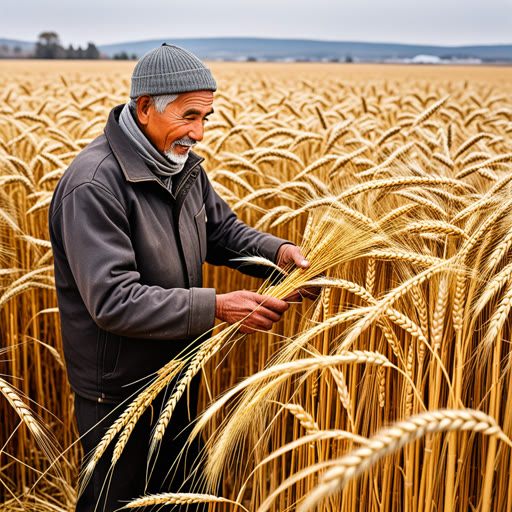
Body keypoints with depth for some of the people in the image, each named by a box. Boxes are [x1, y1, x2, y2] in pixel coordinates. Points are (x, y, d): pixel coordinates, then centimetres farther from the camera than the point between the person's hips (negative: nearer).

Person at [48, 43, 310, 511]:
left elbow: (222, 229, 11)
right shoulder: (94, 184, -28)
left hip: (177, 371, 8)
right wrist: (216, 307, -36)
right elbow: (113, 301, -33)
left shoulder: (181, 163, 0)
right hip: (118, 391, -8)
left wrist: (275, 250, -10)